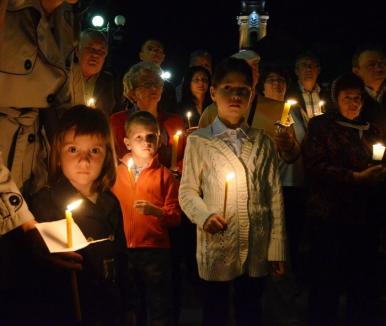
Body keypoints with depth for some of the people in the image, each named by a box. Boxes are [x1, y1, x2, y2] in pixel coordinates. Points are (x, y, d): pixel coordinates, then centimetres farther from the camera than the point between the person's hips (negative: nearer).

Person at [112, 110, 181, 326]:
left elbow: (175, 217, -6)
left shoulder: (165, 175, -1)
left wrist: (155, 211, -23)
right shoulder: (116, 173, 6)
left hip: (155, 252, -3)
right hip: (122, 252, 3)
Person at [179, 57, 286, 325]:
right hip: (216, 247, -2)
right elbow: (188, 191, 1)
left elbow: (275, 196, 5)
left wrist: (277, 249, 3)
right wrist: (204, 215, -20)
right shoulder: (199, 142, -1)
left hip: (257, 250, 2)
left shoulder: (263, 143, 6)